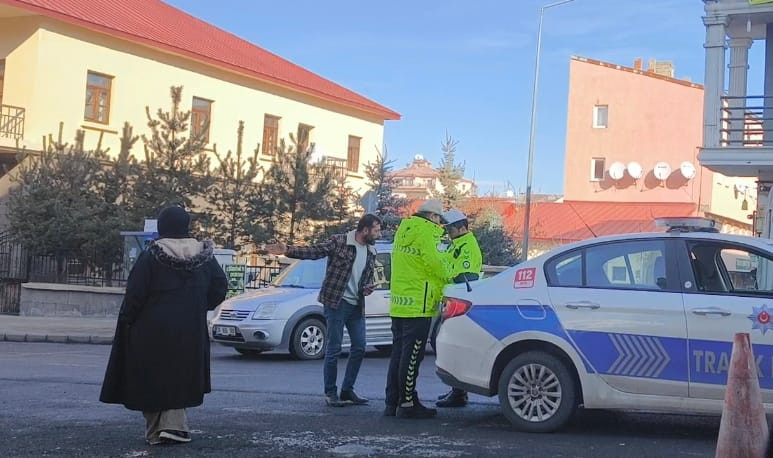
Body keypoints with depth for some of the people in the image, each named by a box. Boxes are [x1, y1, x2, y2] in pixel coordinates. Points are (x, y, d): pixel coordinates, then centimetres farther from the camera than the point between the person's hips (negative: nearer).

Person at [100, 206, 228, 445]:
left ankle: (155, 432, 12)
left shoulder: (151, 255, -11)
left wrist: (126, 320, 0)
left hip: (152, 330, -3)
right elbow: (220, 285, 1)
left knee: (150, 379, 9)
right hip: (188, 332, 3)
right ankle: (173, 423, -1)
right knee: (178, 377, 14)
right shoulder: (204, 255, -1)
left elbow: (135, 293, -12)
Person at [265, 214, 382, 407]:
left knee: (359, 348, 6)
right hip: (336, 302, -7)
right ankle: (330, 393, 7)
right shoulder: (339, 242, -7)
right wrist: (287, 251, -24)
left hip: (357, 306, 7)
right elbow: (314, 251, -12)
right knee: (334, 349, -3)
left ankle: (347, 390, 18)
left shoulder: (371, 253, 12)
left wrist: (369, 287, 1)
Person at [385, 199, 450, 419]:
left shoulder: (403, 230, 17)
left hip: (398, 304, 9)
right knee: (412, 356, -5)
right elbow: (435, 263, -15)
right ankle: (407, 403, -3)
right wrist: (445, 282, 1)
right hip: (418, 305, -9)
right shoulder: (425, 231, -11)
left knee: (398, 354, 12)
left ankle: (392, 402, 15)